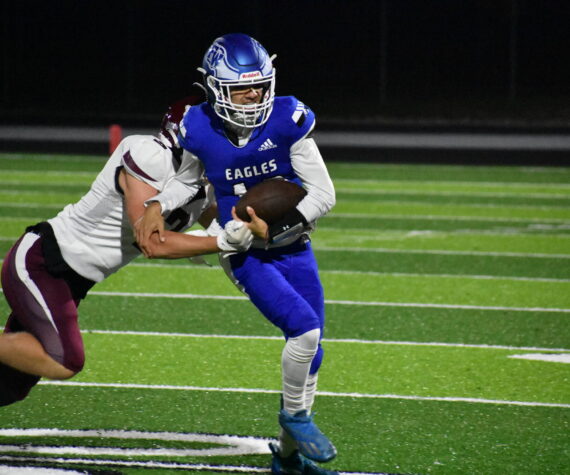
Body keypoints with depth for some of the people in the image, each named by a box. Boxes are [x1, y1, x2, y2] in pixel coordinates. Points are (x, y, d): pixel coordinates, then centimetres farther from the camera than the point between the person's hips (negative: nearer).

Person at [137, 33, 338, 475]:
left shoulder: (286, 121, -17)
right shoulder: (199, 132, -14)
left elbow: (324, 194, -14)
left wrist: (280, 224, -25)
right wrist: (156, 206, -13)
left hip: (294, 248, 3)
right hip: (245, 255, -3)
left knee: (311, 348, 9)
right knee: (304, 328, -22)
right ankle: (295, 414, 5)